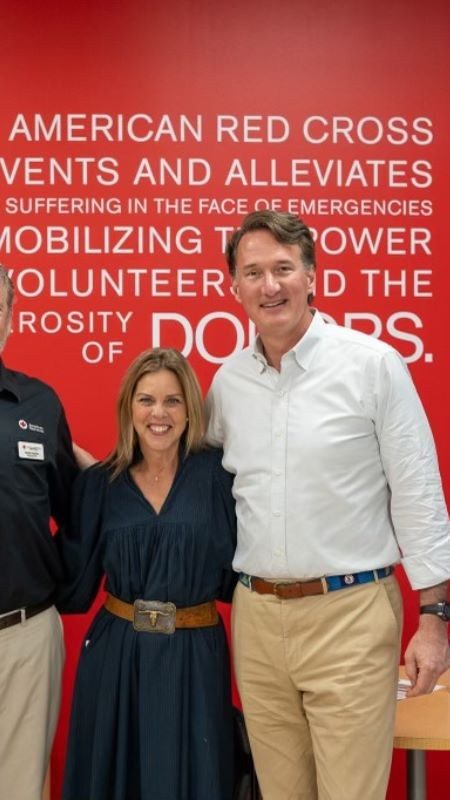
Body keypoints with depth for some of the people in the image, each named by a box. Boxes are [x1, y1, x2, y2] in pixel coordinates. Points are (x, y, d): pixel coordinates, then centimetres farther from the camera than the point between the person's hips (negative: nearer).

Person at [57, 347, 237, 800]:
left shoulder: (214, 473, -5)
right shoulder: (99, 483, 1)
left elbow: (234, 572, -5)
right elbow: (74, 582, 1)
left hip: (194, 655, -1)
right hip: (116, 655, 2)